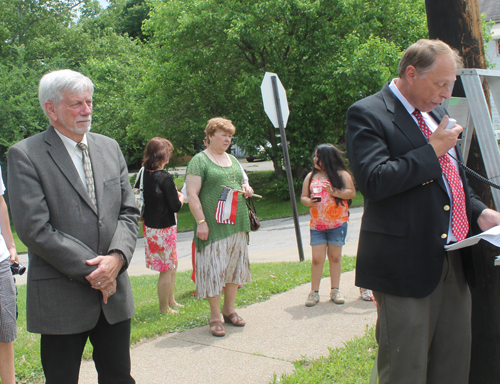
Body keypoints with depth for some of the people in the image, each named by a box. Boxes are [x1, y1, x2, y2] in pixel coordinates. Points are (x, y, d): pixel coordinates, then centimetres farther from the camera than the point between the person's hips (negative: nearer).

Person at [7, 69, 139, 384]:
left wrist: (117, 257, -11)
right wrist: (91, 270, -15)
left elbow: (129, 211, 7)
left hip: (114, 291, 5)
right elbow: (34, 228, -15)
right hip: (61, 298, -4)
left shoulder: (110, 148, 10)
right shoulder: (25, 155, -7)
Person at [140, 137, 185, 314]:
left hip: (150, 225, 8)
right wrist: (181, 197, 4)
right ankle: (164, 308, 17)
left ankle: (171, 301, 34)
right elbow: (175, 206, -18)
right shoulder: (165, 177, -21)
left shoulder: (144, 174, 1)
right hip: (163, 228, -8)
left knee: (173, 264, 22)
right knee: (167, 269, 6)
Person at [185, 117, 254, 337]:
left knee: (235, 266, 11)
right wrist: (201, 222, -18)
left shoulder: (233, 160, 17)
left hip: (237, 224, 7)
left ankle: (229, 309, 25)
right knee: (214, 267, -4)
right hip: (214, 226, -7)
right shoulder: (199, 161, -5)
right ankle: (215, 316, 7)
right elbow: (192, 194, -11)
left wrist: (246, 188, 5)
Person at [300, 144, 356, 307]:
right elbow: (303, 197, 12)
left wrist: (335, 192, -18)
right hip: (317, 224, 2)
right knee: (317, 258, -3)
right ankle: (314, 292, 6)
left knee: (335, 257, 7)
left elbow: (352, 192, -6)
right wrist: (309, 201, -10)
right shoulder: (311, 176, 10)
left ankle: (335, 290, 17)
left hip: (338, 223, -2)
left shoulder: (341, 174, 1)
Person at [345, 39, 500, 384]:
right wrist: (432, 151, -14)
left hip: (455, 264, 8)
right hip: (408, 264, -8)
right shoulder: (367, 114, -8)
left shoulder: (437, 115, 18)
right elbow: (373, 180, -22)